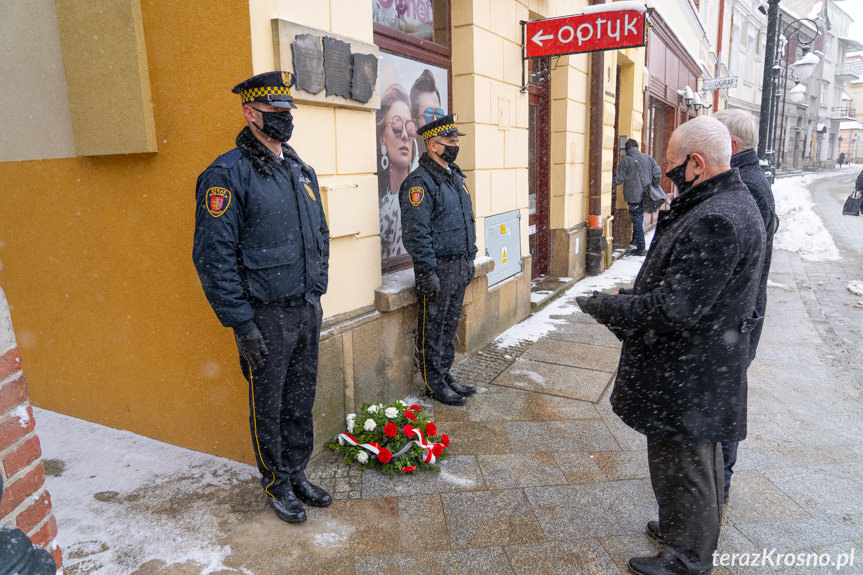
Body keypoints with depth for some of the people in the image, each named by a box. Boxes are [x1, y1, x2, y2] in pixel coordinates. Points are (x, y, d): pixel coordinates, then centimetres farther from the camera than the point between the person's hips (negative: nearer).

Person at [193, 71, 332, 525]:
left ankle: (297, 475, 35)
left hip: (307, 309, 7)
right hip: (266, 315, -6)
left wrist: (317, 291, 13)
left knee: (301, 398, 17)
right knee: (268, 404, 10)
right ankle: (277, 485, 30)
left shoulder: (301, 170, 11)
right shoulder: (228, 174, -12)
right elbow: (214, 255, -16)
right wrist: (241, 322, -18)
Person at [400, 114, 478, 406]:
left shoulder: (455, 177, 15)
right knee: (432, 328, 3)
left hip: (459, 266, 9)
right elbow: (416, 232, -19)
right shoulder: (419, 182, -14)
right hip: (438, 267, -9)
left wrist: (469, 259, 19)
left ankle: (445, 376, 29)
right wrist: (428, 272, -21)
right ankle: (434, 385, 15)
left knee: (450, 325, 16)